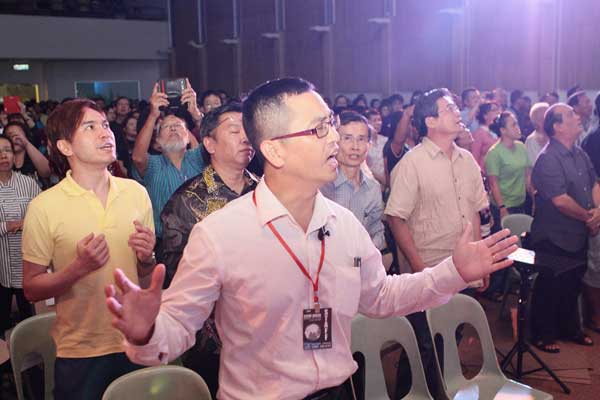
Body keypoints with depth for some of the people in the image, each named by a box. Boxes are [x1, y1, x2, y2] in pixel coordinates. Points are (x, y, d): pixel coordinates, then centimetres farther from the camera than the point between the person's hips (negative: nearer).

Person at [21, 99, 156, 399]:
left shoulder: (136, 192, -1)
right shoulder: (44, 207, -11)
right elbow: (31, 289, -6)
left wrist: (147, 258, -12)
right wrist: (79, 267, -22)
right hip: (80, 353, -3)